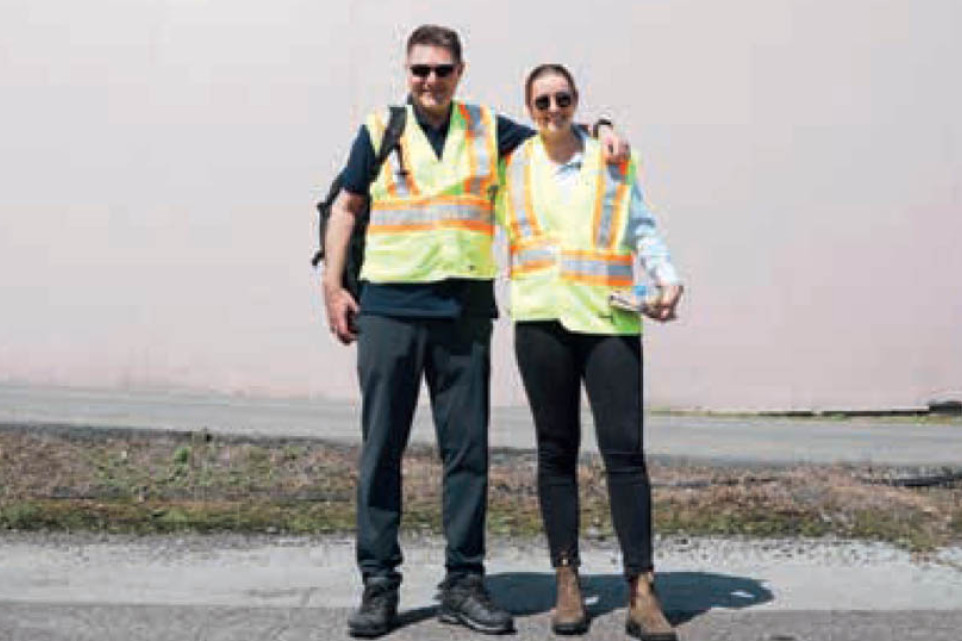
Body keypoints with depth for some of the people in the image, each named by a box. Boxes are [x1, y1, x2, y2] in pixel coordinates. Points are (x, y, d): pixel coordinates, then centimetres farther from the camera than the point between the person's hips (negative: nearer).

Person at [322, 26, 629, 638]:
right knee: (382, 447, 1)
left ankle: (463, 582, 13)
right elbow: (347, 205, 12)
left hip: (465, 310, 1)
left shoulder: (486, 129, 12)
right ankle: (379, 583, 10)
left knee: (467, 448, 3)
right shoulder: (380, 130, 10)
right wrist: (333, 285, 3)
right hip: (388, 306, -1)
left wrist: (601, 131, 1)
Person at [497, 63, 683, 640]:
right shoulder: (513, 166, 14)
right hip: (542, 318, 1)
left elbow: (642, 226, 13)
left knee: (625, 450, -7)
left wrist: (667, 277, -2)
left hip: (610, 318, -1)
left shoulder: (613, 160, 14)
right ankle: (567, 582, 14)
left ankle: (642, 591, -3)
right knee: (557, 451, 5)